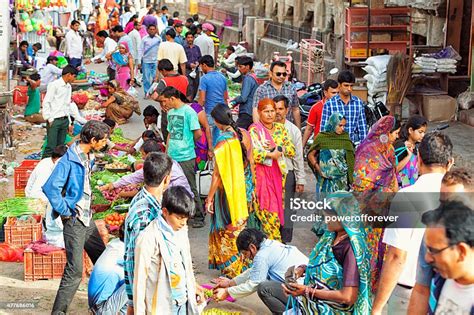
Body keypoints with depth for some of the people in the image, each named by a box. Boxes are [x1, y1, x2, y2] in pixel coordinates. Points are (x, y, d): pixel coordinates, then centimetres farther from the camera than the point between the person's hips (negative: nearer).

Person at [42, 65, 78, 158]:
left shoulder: (69, 87, 15)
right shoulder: (54, 85, -7)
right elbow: (46, 102, -9)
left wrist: (69, 122, 17)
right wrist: (49, 119, -11)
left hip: (64, 119, 7)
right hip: (54, 120, -7)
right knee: (51, 146, -10)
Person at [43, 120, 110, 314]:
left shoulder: (88, 157, 8)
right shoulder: (69, 160, -20)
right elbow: (50, 188, -29)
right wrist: (65, 211, -20)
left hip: (87, 219, 9)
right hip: (74, 221, -9)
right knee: (74, 270, -9)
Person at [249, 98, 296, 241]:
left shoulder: (280, 128, 13)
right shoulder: (254, 129, -3)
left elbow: (292, 150, 7)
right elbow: (251, 153, -17)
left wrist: (280, 149, -10)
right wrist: (271, 154, -16)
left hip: (278, 173, 5)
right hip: (262, 174, -5)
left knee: (278, 206, 5)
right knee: (268, 209, -9)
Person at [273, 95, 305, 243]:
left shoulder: (293, 130, 1)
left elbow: (298, 156, 3)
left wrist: (301, 180, 1)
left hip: (287, 173, 0)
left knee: (286, 209, 3)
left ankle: (284, 241, 12)